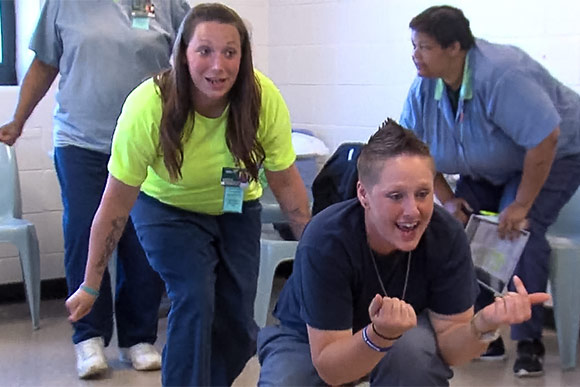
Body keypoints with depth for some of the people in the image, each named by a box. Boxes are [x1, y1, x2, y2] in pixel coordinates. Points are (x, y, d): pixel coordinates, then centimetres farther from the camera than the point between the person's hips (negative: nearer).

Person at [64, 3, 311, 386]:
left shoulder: (264, 99, -28)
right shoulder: (148, 107, -32)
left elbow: (285, 182, -14)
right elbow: (116, 203, -24)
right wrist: (90, 286, -19)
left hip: (237, 209, 3)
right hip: (168, 208, -2)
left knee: (238, 327, 0)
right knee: (194, 301, -22)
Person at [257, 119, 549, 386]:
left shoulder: (447, 237, -25)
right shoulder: (325, 242, -33)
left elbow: (448, 347, -18)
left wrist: (483, 325, -40)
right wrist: (381, 335, -51)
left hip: (400, 331, 1)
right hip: (311, 340, -1)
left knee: (417, 348, -33)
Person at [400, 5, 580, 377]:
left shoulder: (500, 75, -36)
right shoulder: (424, 88, -14)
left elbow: (545, 140, -36)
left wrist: (522, 204, -31)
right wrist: (447, 199, -13)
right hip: (489, 170, 7)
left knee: (520, 232, -26)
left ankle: (530, 343, -12)